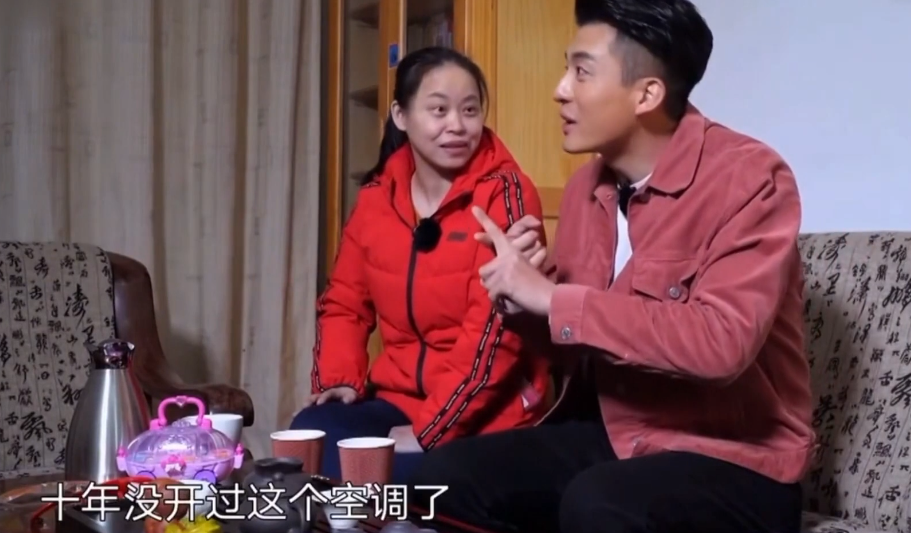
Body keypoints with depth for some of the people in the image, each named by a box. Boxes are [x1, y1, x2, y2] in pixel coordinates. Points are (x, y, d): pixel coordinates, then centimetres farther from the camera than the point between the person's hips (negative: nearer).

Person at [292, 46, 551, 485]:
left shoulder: (504, 194, -12)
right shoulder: (376, 197, 6)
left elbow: (496, 325, -19)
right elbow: (344, 303, 14)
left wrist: (429, 429, -21)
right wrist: (338, 378, -5)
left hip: (484, 417, -4)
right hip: (397, 401, 5)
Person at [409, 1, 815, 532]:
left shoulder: (749, 177, -16)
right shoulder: (587, 187, 4)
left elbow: (721, 342, -31)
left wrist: (552, 298, -25)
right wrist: (524, 293, -9)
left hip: (737, 460, -6)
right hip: (615, 432, 6)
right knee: (447, 474, -8)